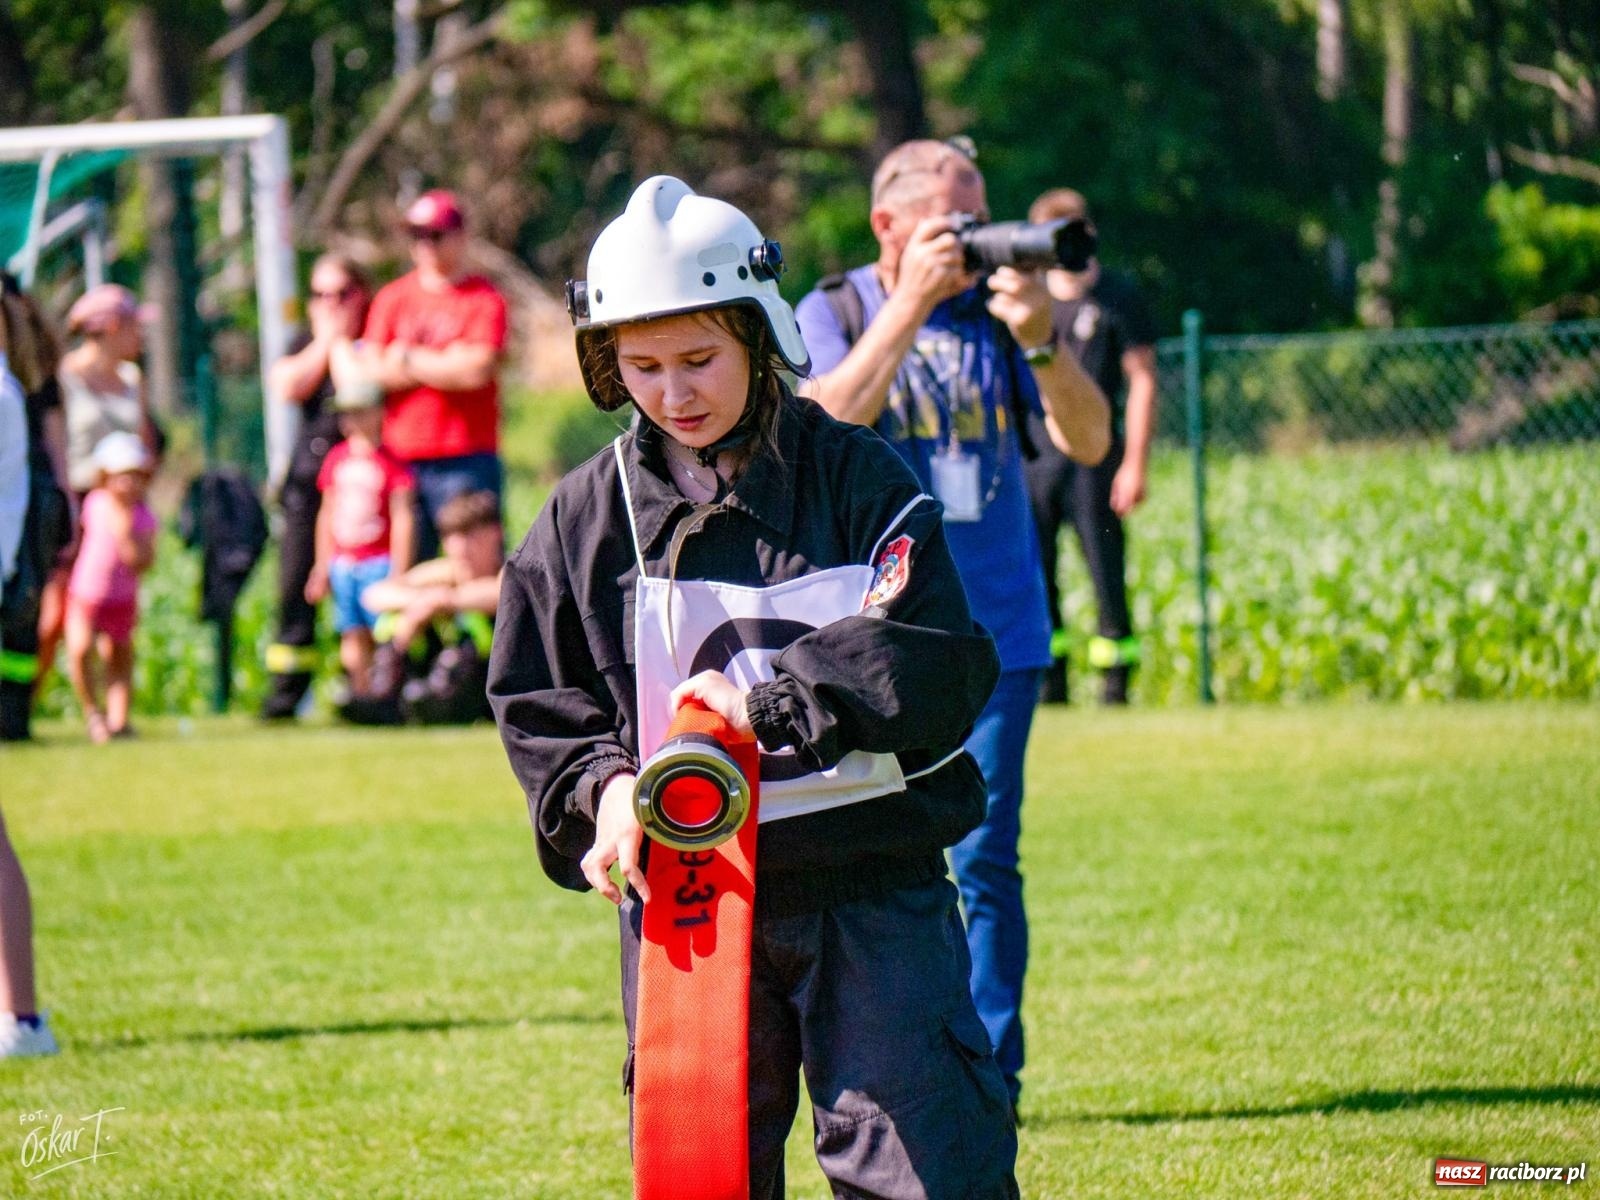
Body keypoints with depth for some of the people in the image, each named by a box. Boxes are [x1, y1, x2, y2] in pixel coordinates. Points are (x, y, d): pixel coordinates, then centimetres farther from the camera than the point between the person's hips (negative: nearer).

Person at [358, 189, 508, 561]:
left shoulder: (484, 299, 1)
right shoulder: (392, 298, 13)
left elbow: (477, 370, -11)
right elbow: (372, 372, 3)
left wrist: (410, 359, 0)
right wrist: (445, 364, -4)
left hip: (466, 460, -4)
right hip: (402, 458, 4)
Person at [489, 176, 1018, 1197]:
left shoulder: (857, 479, -2)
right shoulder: (588, 516, 6)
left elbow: (944, 663, -10)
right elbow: (537, 704, 11)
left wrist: (776, 701, -21)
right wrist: (603, 785, -10)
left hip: (870, 878, -2)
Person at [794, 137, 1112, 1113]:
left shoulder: (998, 310, 6)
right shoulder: (835, 313, 2)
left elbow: (1089, 442, -2)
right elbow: (827, 424, -17)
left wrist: (1038, 336, -17)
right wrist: (910, 304, -20)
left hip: (995, 630, 1)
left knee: (986, 858, -2)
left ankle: (988, 1072, 3)